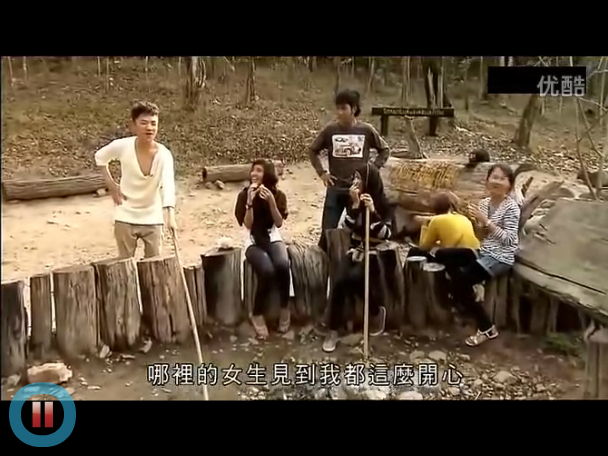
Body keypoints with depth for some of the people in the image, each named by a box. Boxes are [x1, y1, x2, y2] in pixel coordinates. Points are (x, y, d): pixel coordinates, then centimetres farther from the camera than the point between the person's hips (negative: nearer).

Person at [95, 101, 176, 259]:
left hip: (153, 218, 0)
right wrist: (111, 185, -3)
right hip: (125, 217, 1)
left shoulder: (164, 154, -22)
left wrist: (170, 217, -51)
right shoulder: (122, 146, -17)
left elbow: (168, 186, -37)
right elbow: (100, 157, 5)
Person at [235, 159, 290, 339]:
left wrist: (271, 201, -20)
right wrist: (250, 202, -22)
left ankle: (285, 307, -9)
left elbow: (279, 223, -8)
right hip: (253, 242, -2)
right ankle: (257, 314, -10)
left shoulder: (278, 194, 1)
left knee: (282, 265, -34)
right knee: (267, 270, -33)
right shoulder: (244, 194, -3)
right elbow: (248, 224, -10)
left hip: (273, 239, 2)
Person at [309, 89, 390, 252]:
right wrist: (321, 173, 2)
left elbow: (384, 150, 9)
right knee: (328, 232, 2)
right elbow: (313, 150, 10)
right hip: (335, 189, 0)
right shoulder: (330, 130, -3)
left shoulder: (366, 130, -4)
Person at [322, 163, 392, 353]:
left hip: (375, 254, -4)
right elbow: (348, 227, -6)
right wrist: (355, 205, -16)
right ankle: (333, 331, -15)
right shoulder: (354, 200, 7)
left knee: (354, 277, -32)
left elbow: (385, 234, -15)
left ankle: (377, 311, -3)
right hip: (355, 250, 4)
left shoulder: (382, 203, -5)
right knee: (339, 281, -24)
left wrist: (372, 211, -24)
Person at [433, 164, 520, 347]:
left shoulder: (511, 207, -12)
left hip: (500, 258, -7)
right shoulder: (484, 202, 8)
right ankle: (468, 292, -1)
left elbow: (509, 239, -18)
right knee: (442, 254, -12)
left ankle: (486, 328, -5)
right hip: (483, 252, 7)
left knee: (460, 280, -21)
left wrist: (487, 222, -22)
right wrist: (475, 222, -9)